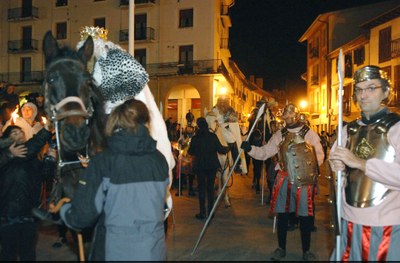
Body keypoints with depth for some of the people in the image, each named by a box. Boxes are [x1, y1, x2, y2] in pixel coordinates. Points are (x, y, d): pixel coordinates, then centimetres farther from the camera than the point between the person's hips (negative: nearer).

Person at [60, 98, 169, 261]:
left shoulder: (103, 162, -13)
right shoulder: (159, 159, -3)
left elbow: (83, 214, -13)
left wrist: (62, 209, 7)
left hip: (117, 251, -3)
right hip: (154, 251, 4)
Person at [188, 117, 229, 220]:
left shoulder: (195, 138, -8)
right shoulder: (213, 136, -6)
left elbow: (191, 152, 1)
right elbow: (220, 149, -3)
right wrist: (228, 148, 16)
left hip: (200, 166, -1)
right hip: (212, 165, 2)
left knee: (201, 188, 5)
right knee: (210, 188, 11)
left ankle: (202, 212, 4)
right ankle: (210, 211, 13)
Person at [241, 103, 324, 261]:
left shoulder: (310, 133, 0)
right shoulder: (280, 135, 8)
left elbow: (319, 155, 5)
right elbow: (265, 152, 6)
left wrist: (311, 168, -8)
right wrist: (250, 149, -10)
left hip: (305, 182, -2)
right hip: (285, 181, 2)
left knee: (305, 217, 5)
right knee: (282, 215, 10)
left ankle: (306, 251, 23)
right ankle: (281, 248, 27)